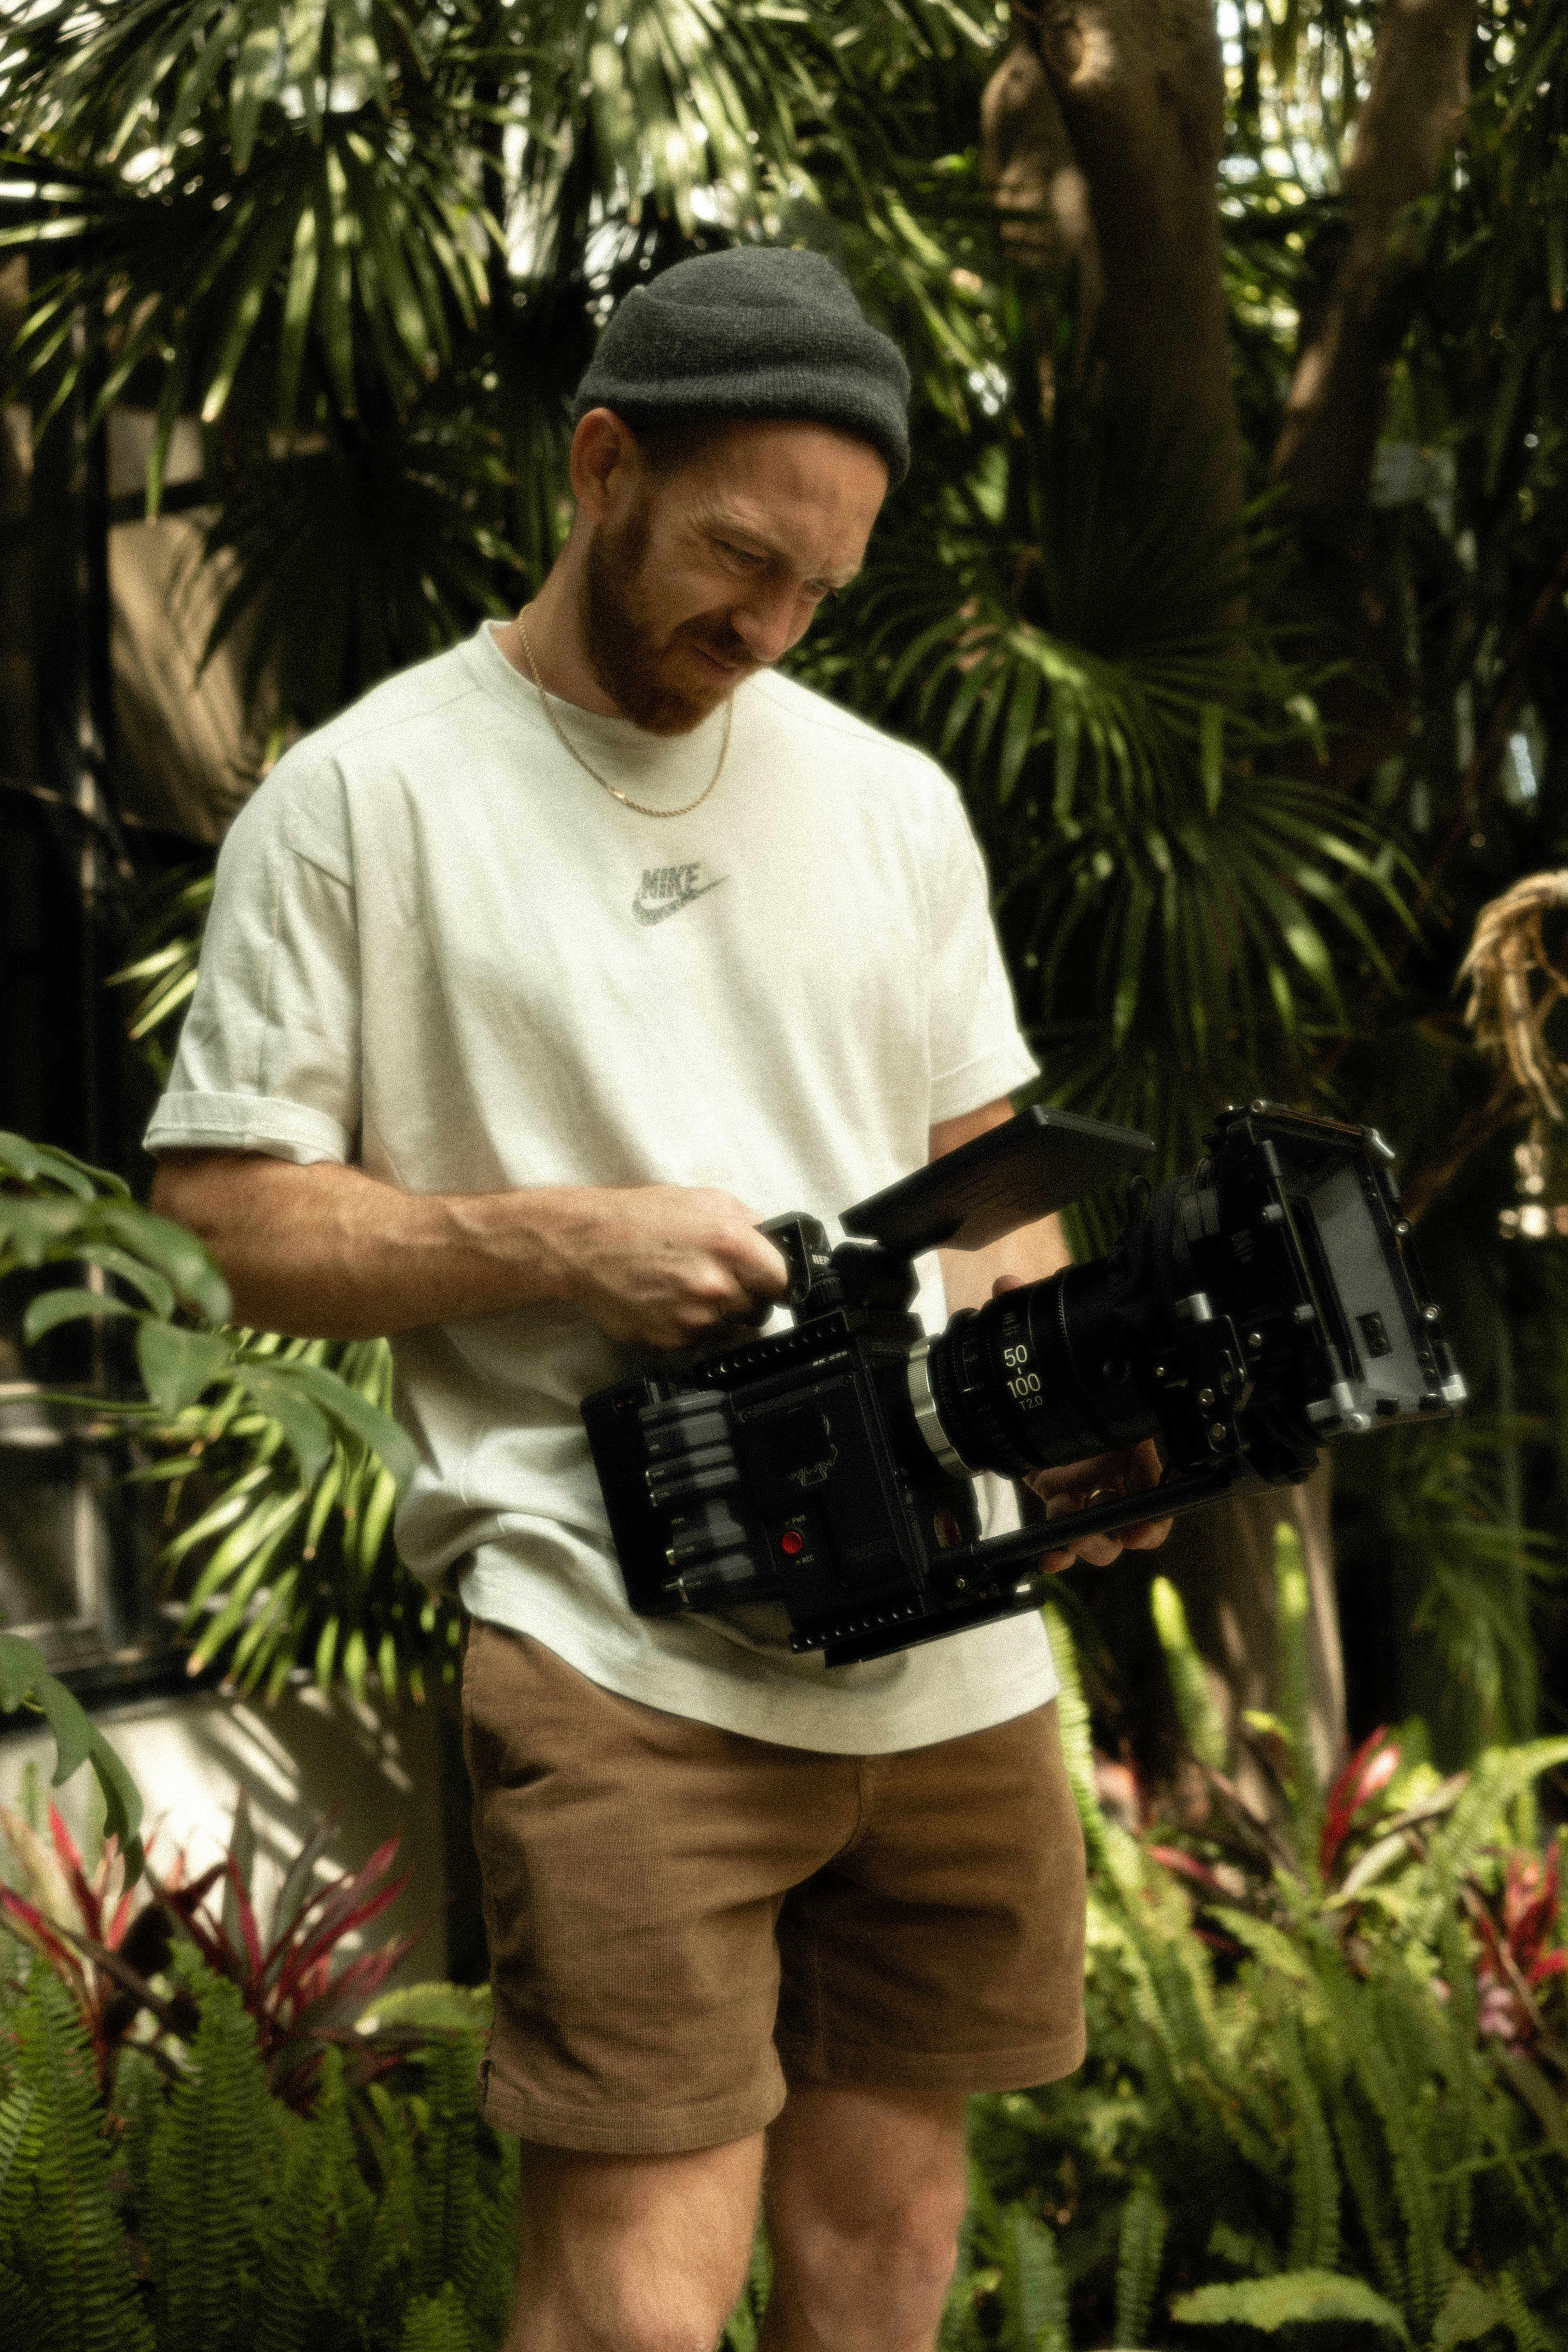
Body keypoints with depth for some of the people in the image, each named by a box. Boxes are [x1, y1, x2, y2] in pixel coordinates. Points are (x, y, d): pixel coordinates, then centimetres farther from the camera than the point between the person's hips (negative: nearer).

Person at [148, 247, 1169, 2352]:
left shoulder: (893, 802, 14)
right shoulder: (361, 797, 0)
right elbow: (226, 1214, -2)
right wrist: (571, 1243, -14)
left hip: (960, 1646, 5)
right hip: (622, 1654, -5)